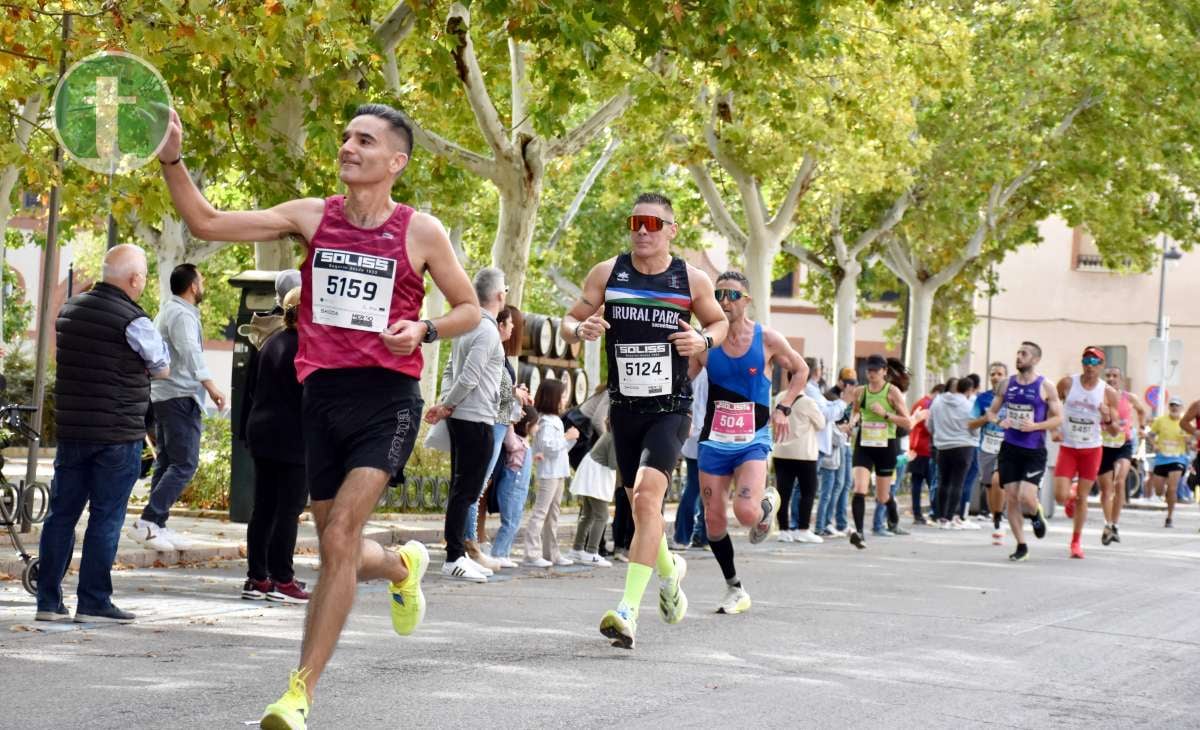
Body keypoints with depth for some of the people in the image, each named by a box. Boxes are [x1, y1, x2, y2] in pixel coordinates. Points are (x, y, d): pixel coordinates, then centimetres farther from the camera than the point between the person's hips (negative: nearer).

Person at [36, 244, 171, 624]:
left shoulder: (70, 309, 8)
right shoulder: (132, 321, -13)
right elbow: (163, 368, -2)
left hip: (70, 429, 6)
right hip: (118, 435, -6)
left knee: (61, 512, 9)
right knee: (106, 518, -1)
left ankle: (48, 600, 10)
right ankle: (93, 602, 0)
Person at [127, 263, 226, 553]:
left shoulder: (167, 311, 21)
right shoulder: (182, 314, -12)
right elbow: (190, 351, -27)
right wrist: (210, 385, -36)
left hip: (162, 396, 11)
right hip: (181, 396, -11)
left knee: (166, 463, 11)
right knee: (184, 463, -13)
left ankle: (157, 526, 10)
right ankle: (148, 521, -20)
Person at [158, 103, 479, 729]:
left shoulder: (421, 232, -1)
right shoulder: (311, 217, 5)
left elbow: (469, 309, 10)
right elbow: (206, 223, 3)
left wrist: (424, 330, -10)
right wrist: (172, 160, -11)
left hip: (388, 400, -4)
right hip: (323, 396, 4)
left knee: (338, 541, -18)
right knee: (338, 551, 12)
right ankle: (402, 565, 48)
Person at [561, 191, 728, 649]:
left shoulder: (692, 280, -2)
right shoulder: (608, 274, 1)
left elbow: (720, 323, 15)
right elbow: (568, 322, 7)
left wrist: (704, 340, -8)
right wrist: (582, 329, -17)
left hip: (670, 409, -3)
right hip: (624, 408, 3)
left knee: (647, 496, -22)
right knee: (638, 503, 14)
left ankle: (628, 610, -26)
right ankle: (669, 570, 46)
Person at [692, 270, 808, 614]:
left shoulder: (767, 340, -5)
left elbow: (800, 370, 10)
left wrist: (784, 407, -1)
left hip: (752, 441, -2)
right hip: (713, 441, 3)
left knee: (746, 513, -21)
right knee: (714, 520, 3)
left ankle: (769, 503, 17)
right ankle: (734, 589, 21)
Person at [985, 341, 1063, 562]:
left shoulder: (1045, 387, -3)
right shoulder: (1007, 384, 8)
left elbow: (1058, 418, -4)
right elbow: (991, 412, 15)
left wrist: (1035, 426, -19)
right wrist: (998, 421, -7)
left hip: (1034, 451, -4)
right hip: (1010, 449, 4)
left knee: (1026, 497, -16)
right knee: (1011, 498, 0)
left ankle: (1036, 515, 21)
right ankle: (1021, 545, 13)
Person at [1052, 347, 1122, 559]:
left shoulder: (1108, 393, -5)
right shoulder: (1067, 384, -5)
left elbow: (1115, 432, -1)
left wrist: (1108, 419, -23)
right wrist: (1054, 430, -4)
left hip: (1092, 449, 0)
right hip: (1068, 447, 0)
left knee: (1082, 498, 5)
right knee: (1060, 497, -10)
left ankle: (1076, 542, 21)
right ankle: (1071, 496, 29)